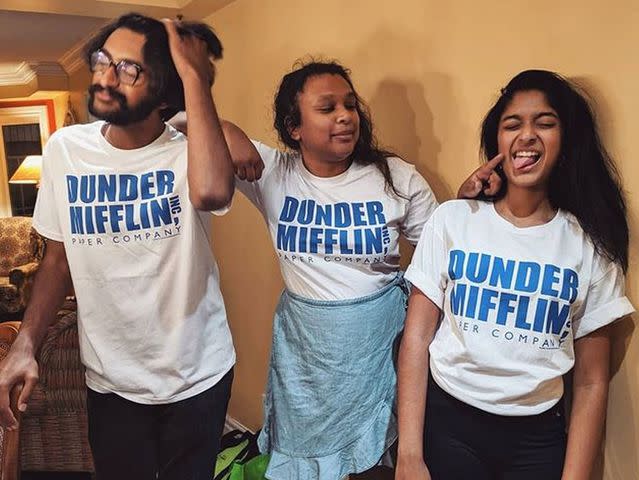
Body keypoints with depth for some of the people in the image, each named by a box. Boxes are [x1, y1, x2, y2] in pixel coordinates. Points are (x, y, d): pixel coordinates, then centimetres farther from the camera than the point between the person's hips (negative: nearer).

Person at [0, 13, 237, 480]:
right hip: (111, 381, 3)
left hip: (198, 376, -2)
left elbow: (211, 192, -41)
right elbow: (59, 258, 4)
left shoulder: (186, 154, -16)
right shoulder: (65, 148, -5)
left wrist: (195, 75, -32)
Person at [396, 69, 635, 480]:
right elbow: (416, 338, -6)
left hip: (538, 435, 1)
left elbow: (592, 382, 0)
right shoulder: (451, 220, -5)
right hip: (447, 423, -1)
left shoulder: (590, 244, -2)